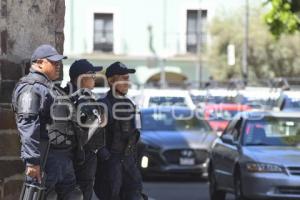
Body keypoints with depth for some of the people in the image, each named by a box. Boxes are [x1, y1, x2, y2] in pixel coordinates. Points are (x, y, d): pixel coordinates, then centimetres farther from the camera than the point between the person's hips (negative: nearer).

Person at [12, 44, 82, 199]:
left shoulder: (51, 88, 22)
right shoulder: (30, 88, -11)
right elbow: (27, 126, -21)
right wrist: (32, 160, -27)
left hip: (64, 156, 10)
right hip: (45, 157, -10)